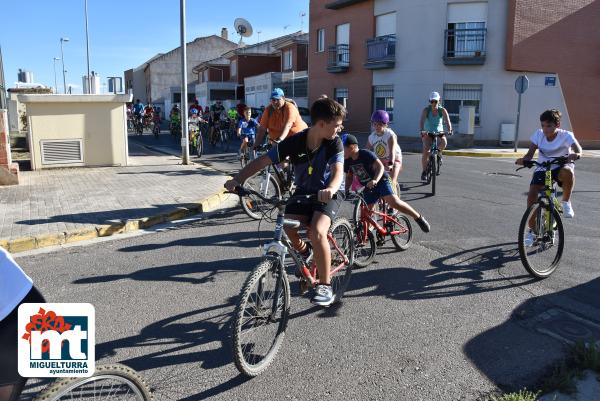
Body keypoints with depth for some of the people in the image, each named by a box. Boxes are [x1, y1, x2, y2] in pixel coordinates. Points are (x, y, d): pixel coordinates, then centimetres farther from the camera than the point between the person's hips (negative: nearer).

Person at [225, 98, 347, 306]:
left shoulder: (334, 143, -18)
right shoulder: (294, 142, -16)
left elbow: (338, 171, -32)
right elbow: (262, 161, -17)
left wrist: (330, 189, -56)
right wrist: (236, 180, -28)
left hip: (328, 193, -3)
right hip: (303, 191, 3)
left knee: (317, 231, -28)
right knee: (288, 229, -20)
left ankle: (325, 285, -11)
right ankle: (305, 252, 17)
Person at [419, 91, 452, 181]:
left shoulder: (443, 110, -7)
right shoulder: (426, 110, -10)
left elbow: (447, 121, -19)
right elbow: (422, 121, -25)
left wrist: (449, 130, -39)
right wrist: (422, 130, -44)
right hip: (427, 133, -1)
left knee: (444, 142, -33)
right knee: (425, 152, -17)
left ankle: (439, 153, 1)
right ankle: (424, 172, -3)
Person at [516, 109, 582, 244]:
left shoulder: (566, 135, -14)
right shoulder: (538, 134, -7)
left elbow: (578, 149, -29)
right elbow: (530, 154, -11)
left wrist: (575, 155, -53)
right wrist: (523, 160, -34)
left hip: (560, 167, -2)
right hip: (542, 169, 3)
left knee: (567, 171, -40)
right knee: (531, 195, -16)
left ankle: (566, 202, -14)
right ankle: (532, 231, 1)